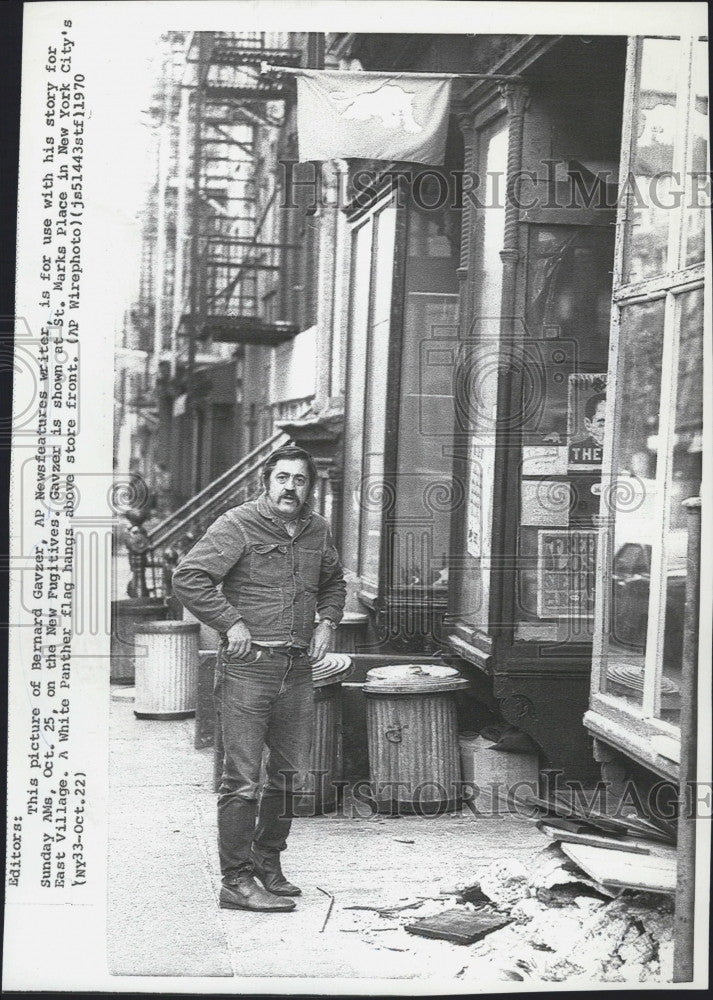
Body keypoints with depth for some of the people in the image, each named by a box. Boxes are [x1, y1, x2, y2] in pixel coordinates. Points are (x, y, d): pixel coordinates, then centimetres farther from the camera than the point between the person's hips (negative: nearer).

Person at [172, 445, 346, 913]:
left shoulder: (317, 530, 12)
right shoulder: (238, 525, -8)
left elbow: (334, 582, 29)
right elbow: (189, 577, -13)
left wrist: (327, 622, 12)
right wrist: (231, 622, -15)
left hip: (298, 668, 7)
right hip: (247, 666, -6)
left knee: (292, 774, 12)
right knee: (243, 777, -5)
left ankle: (268, 865, 27)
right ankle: (237, 881, 1)